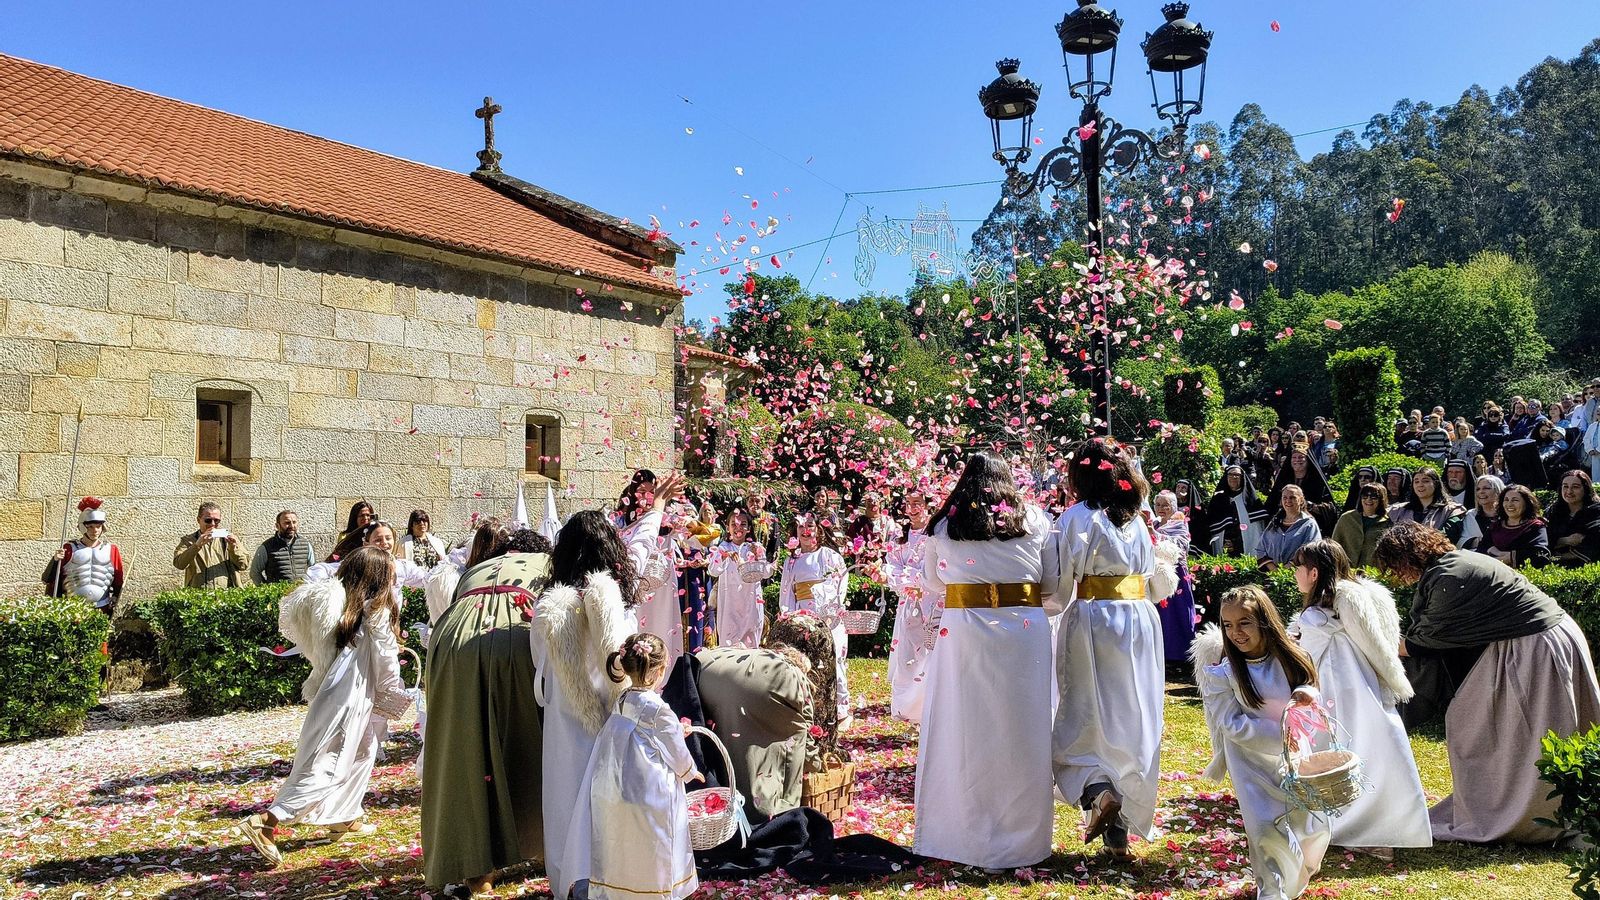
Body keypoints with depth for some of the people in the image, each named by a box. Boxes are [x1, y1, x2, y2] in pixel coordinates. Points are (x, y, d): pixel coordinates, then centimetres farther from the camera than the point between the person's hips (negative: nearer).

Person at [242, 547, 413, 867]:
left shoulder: (338, 599, 10)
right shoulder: (377, 613, -9)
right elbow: (386, 665, -4)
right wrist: (399, 698, 11)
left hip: (329, 691, 8)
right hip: (346, 699, -8)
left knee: (362, 751, 23)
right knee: (327, 768, -6)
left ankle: (344, 817, 29)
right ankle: (265, 822, -12)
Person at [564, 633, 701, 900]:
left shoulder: (621, 703, 1)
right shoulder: (658, 710, -20)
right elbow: (677, 752, -8)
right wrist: (691, 773, 13)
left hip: (613, 797, 6)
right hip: (650, 798, -6)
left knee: (622, 852, 17)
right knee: (651, 857, 8)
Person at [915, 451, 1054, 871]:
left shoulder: (942, 525, 8)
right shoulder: (1034, 520, 7)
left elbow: (931, 583, 16)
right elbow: (1054, 585, 8)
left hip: (962, 634, 0)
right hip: (1024, 633, 0)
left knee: (961, 734, 7)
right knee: (1019, 734, 7)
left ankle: (957, 836, 16)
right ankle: (1021, 838, 16)